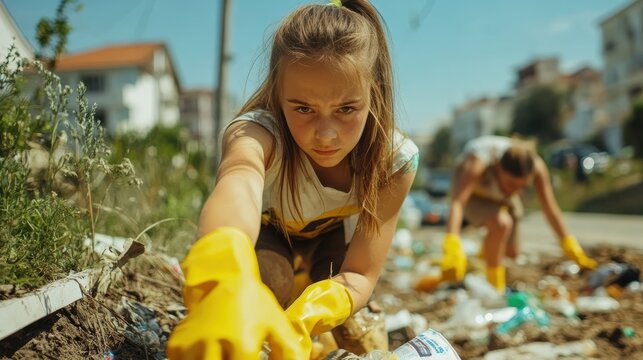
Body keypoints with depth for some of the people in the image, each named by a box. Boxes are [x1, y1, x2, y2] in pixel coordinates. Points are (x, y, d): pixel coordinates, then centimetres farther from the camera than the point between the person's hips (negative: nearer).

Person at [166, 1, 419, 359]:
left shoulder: (396, 160, -34)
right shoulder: (257, 134, -43)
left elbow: (359, 276, -33)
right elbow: (238, 185, -69)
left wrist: (302, 320, -56)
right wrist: (229, 281, -93)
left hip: (332, 230, 2)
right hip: (265, 225, -1)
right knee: (269, 278, -33)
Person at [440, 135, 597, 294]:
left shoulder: (537, 166, -32)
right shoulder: (478, 163, -43)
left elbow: (550, 208, -22)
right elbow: (457, 202, -53)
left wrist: (569, 244, -22)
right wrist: (452, 244, -66)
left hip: (502, 197, 5)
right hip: (473, 194, -4)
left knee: (512, 252, 9)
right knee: (501, 223, -34)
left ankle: (488, 249, 46)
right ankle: (494, 286, -16)